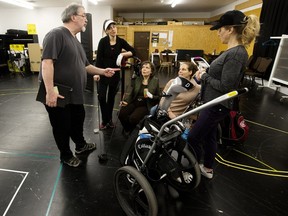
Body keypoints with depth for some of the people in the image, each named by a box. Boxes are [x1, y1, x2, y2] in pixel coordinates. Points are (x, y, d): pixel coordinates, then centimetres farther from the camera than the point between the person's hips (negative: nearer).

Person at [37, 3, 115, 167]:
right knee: (62, 127, 9)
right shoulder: (56, 34, -15)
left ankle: (81, 145, 46)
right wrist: (50, 91, -30)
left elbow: (84, 65, 21)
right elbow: (47, 62, -25)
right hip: (58, 95, -9)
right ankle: (66, 156, 31)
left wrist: (103, 71, 11)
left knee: (78, 122, 23)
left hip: (75, 94, 9)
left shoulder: (75, 40, 15)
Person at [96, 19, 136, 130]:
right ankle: (105, 120, 12)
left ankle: (109, 119, 26)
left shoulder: (121, 41, -1)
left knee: (111, 97, 11)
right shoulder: (103, 41, -9)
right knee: (102, 97, -6)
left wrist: (123, 54, -14)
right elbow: (98, 58, -11)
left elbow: (133, 51, 3)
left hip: (115, 73, 3)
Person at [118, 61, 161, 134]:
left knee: (133, 118, -30)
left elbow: (158, 97, 2)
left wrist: (151, 96, -18)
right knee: (121, 114, -22)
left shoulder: (155, 81, 2)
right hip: (134, 103, 4)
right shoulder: (137, 79, 13)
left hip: (146, 105, -4)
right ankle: (128, 130, 8)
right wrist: (126, 101, -2)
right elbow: (131, 94, 16)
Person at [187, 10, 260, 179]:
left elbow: (225, 87, -25)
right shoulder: (233, 51, 9)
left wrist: (204, 76, -13)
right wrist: (206, 73, 1)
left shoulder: (236, 54, -22)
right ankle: (208, 169, 39)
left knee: (193, 138, 2)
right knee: (209, 136, 20)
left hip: (218, 106, -10)